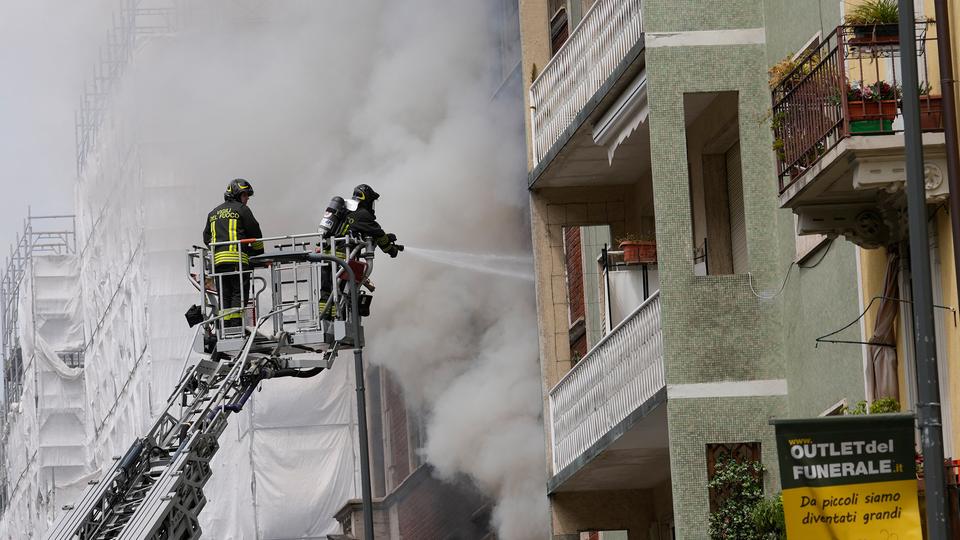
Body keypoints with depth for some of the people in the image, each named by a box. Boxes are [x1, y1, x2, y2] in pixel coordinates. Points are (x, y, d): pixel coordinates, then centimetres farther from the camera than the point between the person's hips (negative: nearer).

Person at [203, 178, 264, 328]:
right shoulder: (241, 209, 4)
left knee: (224, 296, 6)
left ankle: (225, 327, -1)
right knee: (239, 293, -7)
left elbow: (206, 238, 23)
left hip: (218, 260, 6)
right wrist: (259, 252, 20)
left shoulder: (213, 213, 23)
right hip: (237, 258, -6)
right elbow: (255, 232, 6)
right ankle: (237, 326, -16)